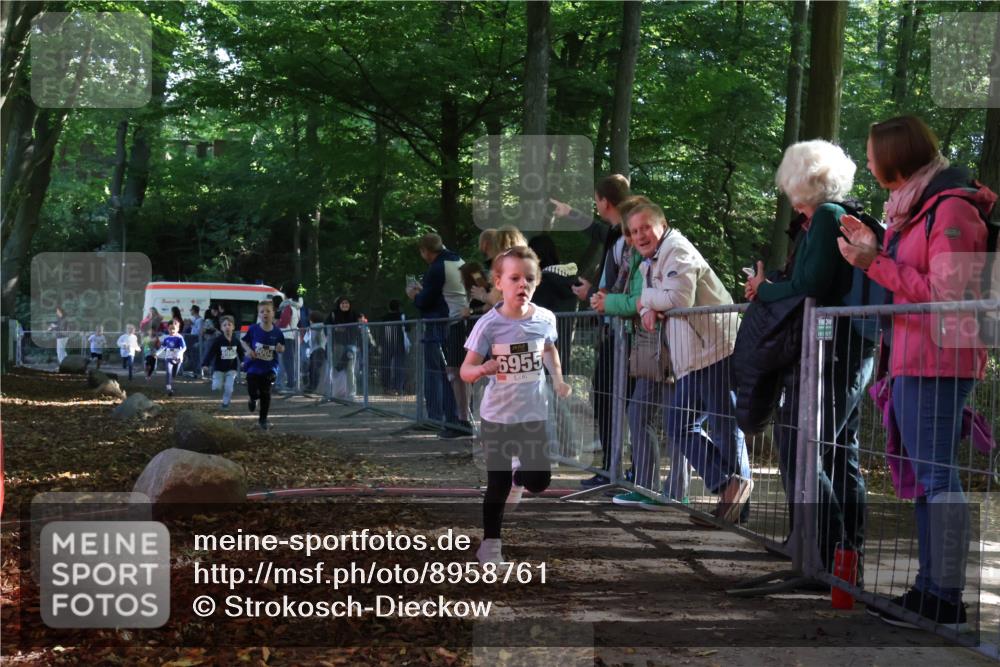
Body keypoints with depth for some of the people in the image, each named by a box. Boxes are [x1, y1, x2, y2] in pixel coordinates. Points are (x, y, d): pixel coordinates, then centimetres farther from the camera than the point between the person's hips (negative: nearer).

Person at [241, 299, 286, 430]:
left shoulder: (277, 332, -6)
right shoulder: (253, 329, -10)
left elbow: (282, 348, 7)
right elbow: (243, 341, 4)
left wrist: (280, 349, -16)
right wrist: (248, 350, -14)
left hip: (269, 368, 1)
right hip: (254, 366, -1)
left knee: (266, 394, 5)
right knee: (253, 392, -2)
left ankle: (263, 419, 22)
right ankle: (253, 399, 38)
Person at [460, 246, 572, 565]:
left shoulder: (545, 318, -6)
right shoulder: (488, 324, -18)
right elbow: (465, 370, -17)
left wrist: (558, 380, 6)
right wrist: (482, 369, -38)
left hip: (533, 414, 3)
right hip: (497, 417, -3)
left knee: (539, 480, 8)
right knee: (498, 485, 3)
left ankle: (517, 475, 44)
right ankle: (489, 544, 21)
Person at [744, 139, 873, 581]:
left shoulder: (825, 218, -13)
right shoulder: (842, 217, 16)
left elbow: (809, 289, -20)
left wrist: (763, 290, -4)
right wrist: (767, 288, 10)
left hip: (827, 354, -10)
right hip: (850, 352, 11)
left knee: (800, 455, -9)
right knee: (839, 457, 16)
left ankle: (826, 559, -8)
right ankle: (851, 556, 24)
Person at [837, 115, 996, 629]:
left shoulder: (951, 209, -14)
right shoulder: (915, 206, 17)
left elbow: (945, 294, -20)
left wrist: (877, 264, -18)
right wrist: (876, 249, 13)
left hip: (938, 363, -11)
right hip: (912, 361, 11)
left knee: (937, 476, -9)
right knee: (925, 476, 14)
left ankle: (946, 600, -5)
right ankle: (929, 588, 21)